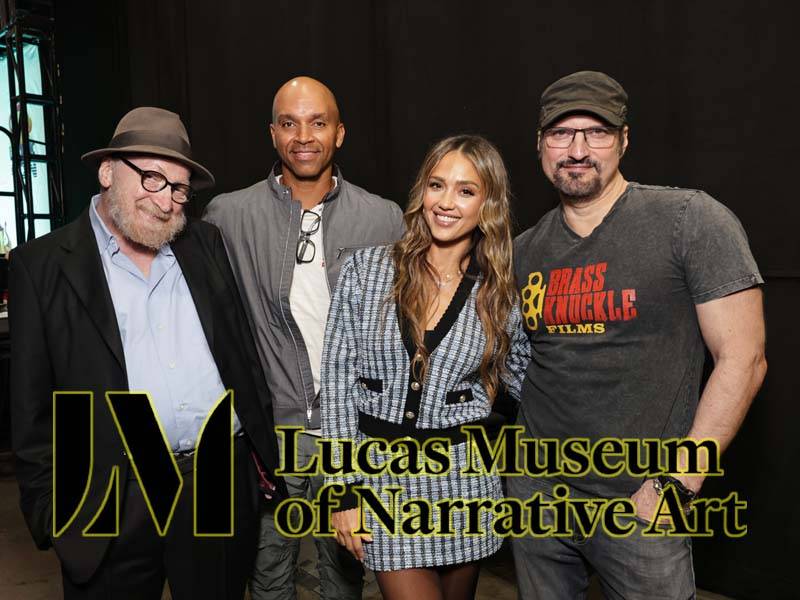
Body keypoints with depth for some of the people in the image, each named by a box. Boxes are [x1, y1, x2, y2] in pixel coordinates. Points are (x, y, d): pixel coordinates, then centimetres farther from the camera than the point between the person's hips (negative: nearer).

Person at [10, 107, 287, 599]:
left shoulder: (206, 243, 7)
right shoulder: (43, 264, -2)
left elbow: (244, 353, 9)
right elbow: (32, 404, -1)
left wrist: (266, 452, 8)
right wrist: (48, 509, -2)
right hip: (111, 501, -2)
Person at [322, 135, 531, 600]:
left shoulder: (500, 294, -2)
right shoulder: (367, 269, -7)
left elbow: (527, 384, 11)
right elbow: (338, 378, -6)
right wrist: (346, 489, -7)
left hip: (464, 474, 2)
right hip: (382, 473, -2)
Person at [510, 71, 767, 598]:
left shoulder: (690, 220, -10)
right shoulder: (524, 251, 3)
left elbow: (742, 360, -11)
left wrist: (677, 485, -14)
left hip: (638, 500, -4)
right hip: (536, 489, 5)